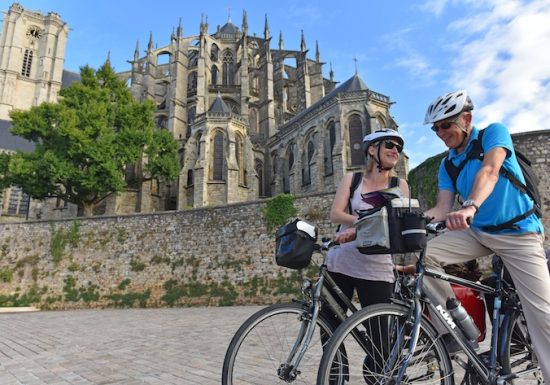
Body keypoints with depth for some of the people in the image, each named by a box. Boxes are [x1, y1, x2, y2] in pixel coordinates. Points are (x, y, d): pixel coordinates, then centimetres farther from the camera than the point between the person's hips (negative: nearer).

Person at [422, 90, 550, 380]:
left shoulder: (493, 132, -8)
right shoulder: (447, 165, 5)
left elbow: (489, 171, -29)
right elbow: (442, 208, -3)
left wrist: (470, 207, -47)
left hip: (518, 233, -4)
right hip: (477, 233, 4)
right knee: (423, 254, -17)